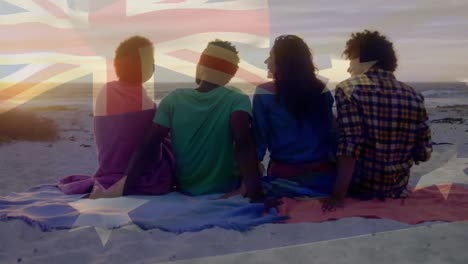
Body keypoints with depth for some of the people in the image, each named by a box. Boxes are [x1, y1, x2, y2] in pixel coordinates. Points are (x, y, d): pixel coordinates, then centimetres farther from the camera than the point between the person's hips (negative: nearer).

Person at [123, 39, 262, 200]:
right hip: (226, 193, -2)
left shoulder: (174, 99, -7)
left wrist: (125, 185, -10)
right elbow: (243, 143, -30)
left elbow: (148, 146, -11)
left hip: (185, 191, 2)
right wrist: (251, 183, -39)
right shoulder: (237, 101, -14)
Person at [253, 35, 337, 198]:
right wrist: (335, 166, 15)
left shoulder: (265, 93, -9)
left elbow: (259, 138, -6)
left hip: (285, 174, -2)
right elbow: (333, 134, 4)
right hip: (322, 173, 3)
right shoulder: (322, 90, 0)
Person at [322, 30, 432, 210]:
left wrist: (338, 196, -23)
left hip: (359, 188, -5)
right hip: (397, 190, 5)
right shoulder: (414, 96, 0)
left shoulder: (348, 89, -13)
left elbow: (350, 146, -24)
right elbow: (424, 153, 0)